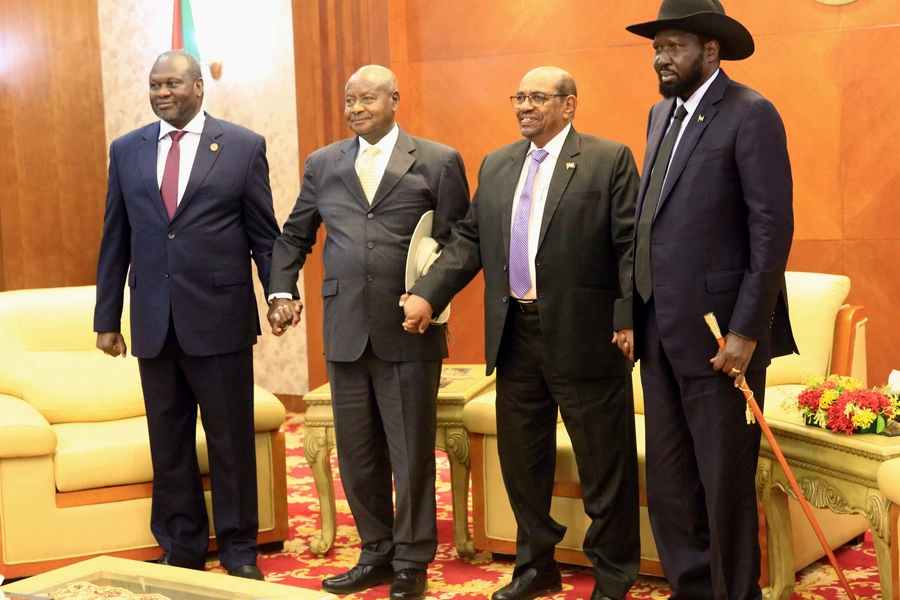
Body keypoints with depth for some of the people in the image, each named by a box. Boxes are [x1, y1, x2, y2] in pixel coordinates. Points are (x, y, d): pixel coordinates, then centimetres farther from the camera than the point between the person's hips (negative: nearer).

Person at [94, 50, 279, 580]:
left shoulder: (244, 146, 0)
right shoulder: (126, 150, 8)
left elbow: (264, 234, 1)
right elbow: (115, 240, 9)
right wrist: (107, 317, 7)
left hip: (220, 317, -3)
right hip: (153, 321, 3)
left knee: (232, 441, 5)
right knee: (169, 443, 11)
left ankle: (239, 551, 19)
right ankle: (181, 551, 24)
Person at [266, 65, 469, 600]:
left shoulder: (439, 162, 0)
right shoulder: (323, 165, 12)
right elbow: (294, 236, 18)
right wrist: (282, 292, 5)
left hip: (410, 332, -4)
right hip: (345, 331, 4)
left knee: (412, 454, 4)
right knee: (357, 454, 11)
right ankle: (376, 555, 26)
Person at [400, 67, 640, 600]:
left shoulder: (610, 159, -4)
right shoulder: (496, 166, 13)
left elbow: (630, 245, -9)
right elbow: (469, 240, 13)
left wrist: (629, 318, -16)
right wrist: (428, 294, 2)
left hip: (584, 336, -5)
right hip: (515, 336, 6)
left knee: (605, 465, 5)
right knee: (521, 458, 16)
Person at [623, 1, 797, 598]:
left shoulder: (750, 114, -9)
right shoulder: (662, 114, 14)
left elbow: (773, 228, -14)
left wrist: (746, 331, -17)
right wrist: (635, 315, 10)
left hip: (717, 331, -7)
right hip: (660, 331, 7)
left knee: (725, 482, 3)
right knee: (668, 483, 13)